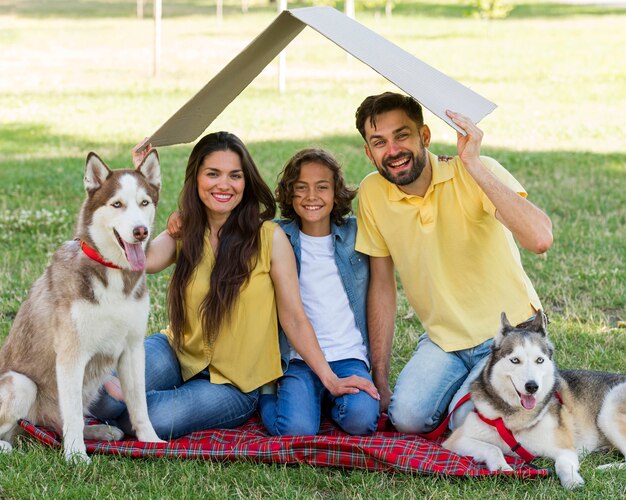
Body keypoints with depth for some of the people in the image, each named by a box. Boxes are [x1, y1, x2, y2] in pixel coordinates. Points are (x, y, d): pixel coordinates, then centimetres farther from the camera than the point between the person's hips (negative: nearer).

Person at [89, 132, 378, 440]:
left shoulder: (269, 237, -8)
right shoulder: (183, 233, 2)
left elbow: (293, 318, -4)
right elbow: (142, 261, -20)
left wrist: (330, 379, -10)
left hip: (232, 382, -2)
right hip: (177, 355, 2)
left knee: (155, 420, -28)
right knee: (106, 400, -32)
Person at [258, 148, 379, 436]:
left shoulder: (356, 234, 8)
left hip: (349, 356, 1)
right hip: (298, 360, -1)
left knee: (361, 418, -29)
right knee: (296, 429, -27)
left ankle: (329, 400, 7)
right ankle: (267, 395, 8)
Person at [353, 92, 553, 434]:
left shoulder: (477, 174, -19)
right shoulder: (372, 194, -7)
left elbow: (540, 240, -36)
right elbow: (382, 286, 3)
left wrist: (473, 165, -38)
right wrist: (379, 378, 2)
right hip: (443, 338, 4)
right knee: (407, 417, -19)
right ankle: (464, 381, 12)